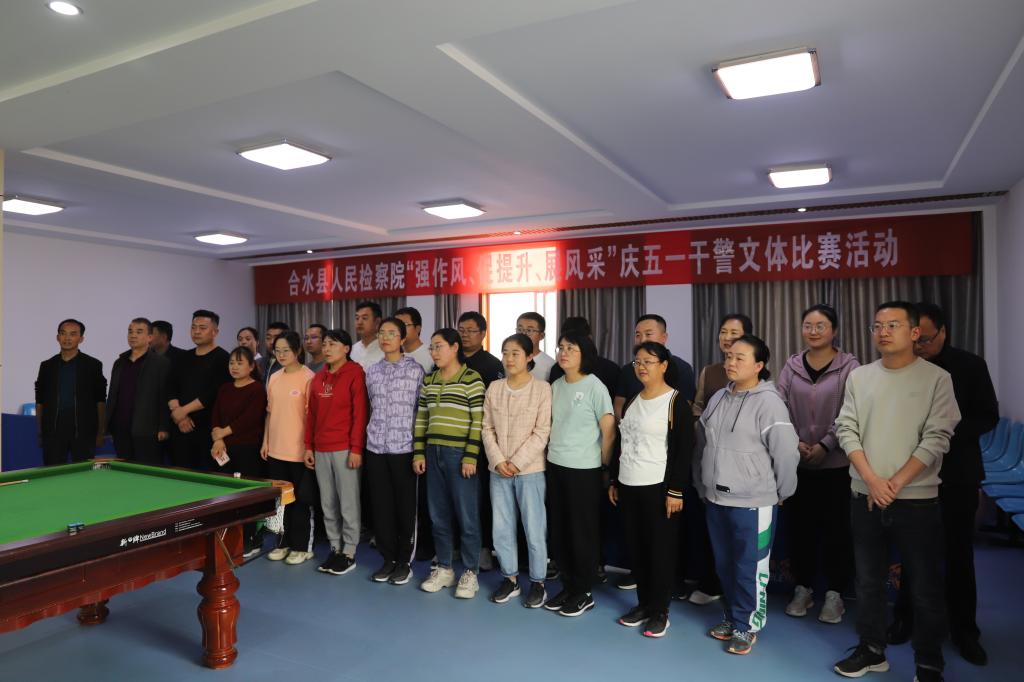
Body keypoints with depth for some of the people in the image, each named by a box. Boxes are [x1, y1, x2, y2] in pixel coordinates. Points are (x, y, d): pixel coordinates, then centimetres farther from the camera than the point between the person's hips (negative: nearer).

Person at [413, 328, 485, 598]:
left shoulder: (471, 379, -7)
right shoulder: (428, 380, 11)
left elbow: (479, 421, -10)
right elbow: (421, 419, 13)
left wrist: (471, 456, -14)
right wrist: (419, 452, 7)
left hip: (459, 454, -6)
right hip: (433, 453, 6)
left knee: (467, 516, 2)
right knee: (439, 515, 13)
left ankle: (470, 573, 15)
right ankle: (444, 569, 26)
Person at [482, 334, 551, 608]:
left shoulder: (542, 388, -8)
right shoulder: (494, 388, 5)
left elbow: (542, 432, -11)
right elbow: (488, 428, 5)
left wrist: (517, 463, -14)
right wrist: (498, 461, -7)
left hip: (530, 469, -4)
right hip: (498, 469, 4)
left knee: (534, 528, 3)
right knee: (501, 528, 11)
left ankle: (537, 582, 19)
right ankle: (510, 578, 27)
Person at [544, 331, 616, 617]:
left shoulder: (595, 387, -10)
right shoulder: (555, 386, 7)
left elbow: (609, 431, -8)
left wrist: (603, 464, -2)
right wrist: (554, 451, 11)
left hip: (584, 469, -6)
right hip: (555, 465, 6)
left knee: (582, 531, 5)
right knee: (559, 529, 11)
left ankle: (584, 593, 19)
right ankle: (568, 586, 26)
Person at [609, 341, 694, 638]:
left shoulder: (676, 402, -7)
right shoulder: (631, 401, 12)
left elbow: (684, 450, -11)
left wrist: (676, 491, -15)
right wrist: (613, 481, 14)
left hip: (659, 487, -6)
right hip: (629, 486, 6)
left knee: (661, 549, 3)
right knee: (636, 548, 12)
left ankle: (659, 611, 16)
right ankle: (643, 603, 26)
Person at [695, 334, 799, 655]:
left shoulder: (768, 402, -15)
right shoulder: (718, 398, 8)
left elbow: (786, 452, -15)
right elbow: (702, 445, 15)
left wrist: (782, 493, -5)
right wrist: (702, 484, 17)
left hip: (753, 502, -7)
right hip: (716, 499, 7)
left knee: (750, 567, 4)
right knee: (724, 564, 17)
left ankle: (747, 626, 21)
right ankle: (732, 617, 35)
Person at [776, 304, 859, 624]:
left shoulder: (849, 366, -3)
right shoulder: (791, 366, 5)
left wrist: (825, 445, -17)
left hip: (836, 463, -2)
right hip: (796, 463, 3)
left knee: (836, 529, 6)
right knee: (800, 527, 10)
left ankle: (834, 594, 21)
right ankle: (803, 588, 25)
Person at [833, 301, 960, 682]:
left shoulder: (937, 378, -3)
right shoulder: (859, 377, 5)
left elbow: (937, 438, -10)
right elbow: (846, 430, 1)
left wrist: (896, 483, -14)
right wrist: (872, 480, -11)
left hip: (917, 499, -3)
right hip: (865, 498, 3)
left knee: (925, 586, 7)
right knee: (868, 581, 13)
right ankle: (871, 650, 28)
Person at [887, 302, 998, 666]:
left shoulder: (970, 365, -3)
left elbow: (988, 416, -3)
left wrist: (950, 432, -18)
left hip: (957, 473, 0)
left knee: (959, 553, 9)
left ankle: (964, 629, 22)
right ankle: (906, 618, 24)